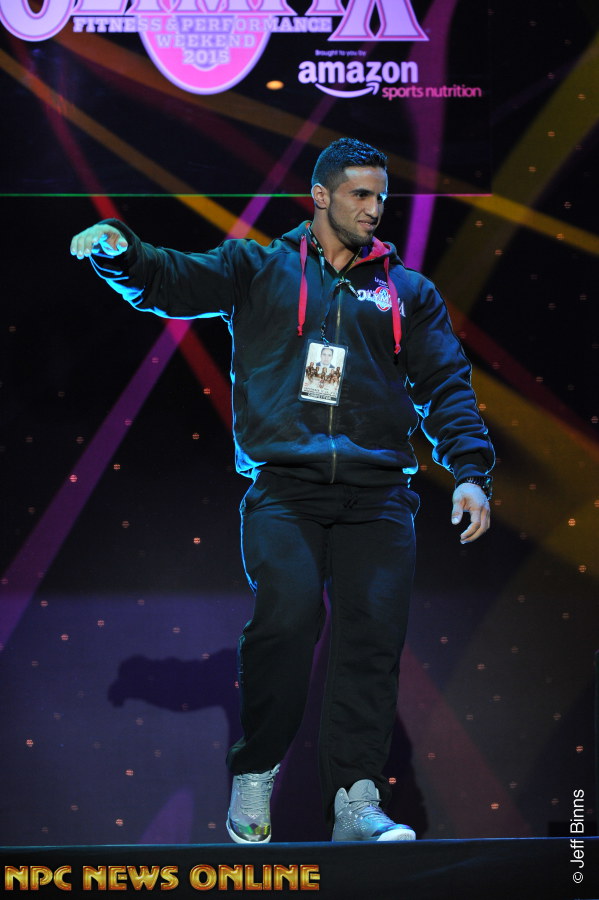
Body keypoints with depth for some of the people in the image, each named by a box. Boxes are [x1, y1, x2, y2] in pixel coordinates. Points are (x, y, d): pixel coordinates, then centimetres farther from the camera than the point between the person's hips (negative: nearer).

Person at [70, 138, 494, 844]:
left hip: (377, 494, 3)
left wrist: (470, 473, 1)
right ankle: (254, 780, -4)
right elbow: (174, 282, 3)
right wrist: (119, 252, -19)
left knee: (373, 633, -10)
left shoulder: (407, 291, 21)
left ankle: (356, 801, -8)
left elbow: (446, 385, 16)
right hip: (283, 487, -2)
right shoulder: (259, 268, 16)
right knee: (287, 614, -21)